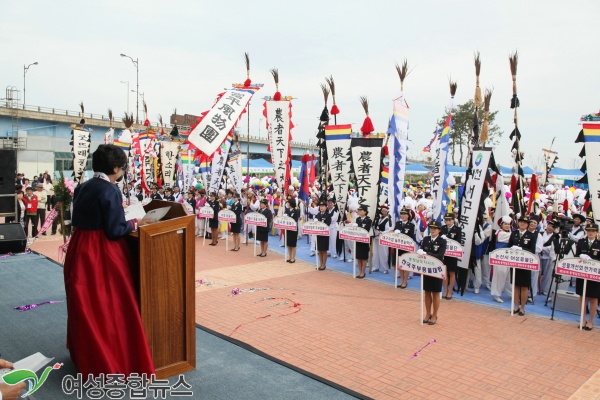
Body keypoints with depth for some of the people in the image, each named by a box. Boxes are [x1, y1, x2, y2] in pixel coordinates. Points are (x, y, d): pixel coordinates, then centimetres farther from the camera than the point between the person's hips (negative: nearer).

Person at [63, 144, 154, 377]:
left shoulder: (82, 187, 7)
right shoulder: (110, 191, -17)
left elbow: (83, 219, 14)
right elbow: (114, 231, -19)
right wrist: (134, 224, -2)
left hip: (80, 249, 8)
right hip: (103, 253, -8)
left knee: (86, 306, 21)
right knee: (110, 306, 5)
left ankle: (85, 357, 38)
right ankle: (113, 359, 15)